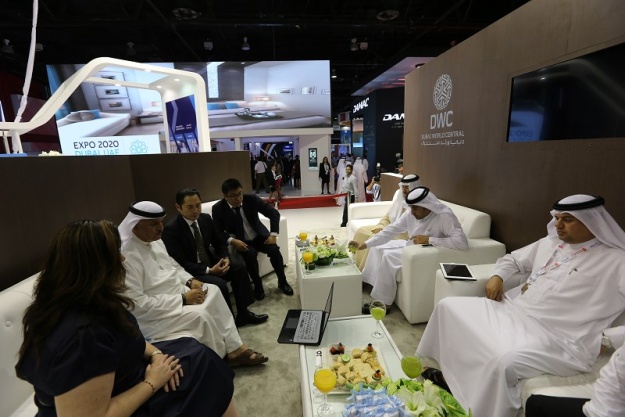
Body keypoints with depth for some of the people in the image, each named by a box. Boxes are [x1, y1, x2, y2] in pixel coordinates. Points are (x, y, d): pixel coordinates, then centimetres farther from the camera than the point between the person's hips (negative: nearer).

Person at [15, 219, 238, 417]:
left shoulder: (84, 303, -5)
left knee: (199, 357, 7)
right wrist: (152, 383, -19)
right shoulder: (81, 335, -34)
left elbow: (123, 336, 8)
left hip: (120, 378, 8)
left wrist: (155, 354, -6)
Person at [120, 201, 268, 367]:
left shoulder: (155, 241, 2)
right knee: (199, 315, -25)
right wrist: (182, 299, -24)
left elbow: (173, 266, 16)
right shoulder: (127, 256, -26)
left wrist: (190, 281, -5)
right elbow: (137, 304, -27)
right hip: (150, 313, -9)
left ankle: (235, 348, 0)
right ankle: (224, 357, 2)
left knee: (213, 290, -4)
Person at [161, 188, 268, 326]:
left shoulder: (206, 218, -1)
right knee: (220, 284, -28)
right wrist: (209, 271, -27)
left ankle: (243, 313, 0)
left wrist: (225, 258, -11)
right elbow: (180, 263, -22)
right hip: (189, 272, -7)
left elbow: (219, 242, 10)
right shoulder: (171, 229, -20)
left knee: (239, 269, -10)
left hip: (210, 263, 7)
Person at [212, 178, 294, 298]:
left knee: (274, 250, -23)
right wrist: (231, 240, -28)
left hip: (259, 236, 2)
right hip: (240, 241, -1)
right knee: (250, 254, -32)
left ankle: (282, 282, 0)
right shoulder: (218, 208, -15)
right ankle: (258, 285, -8)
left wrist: (273, 234, -19)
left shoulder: (251, 198, -14)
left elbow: (274, 213, -8)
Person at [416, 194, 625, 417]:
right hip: (510, 308, 7)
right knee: (448, 306, -1)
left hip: (553, 336, -7)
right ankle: (446, 370, 15)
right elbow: (512, 259, 27)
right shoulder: (548, 243, 15)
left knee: (504, 363, -36)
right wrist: (497, 277, 6)